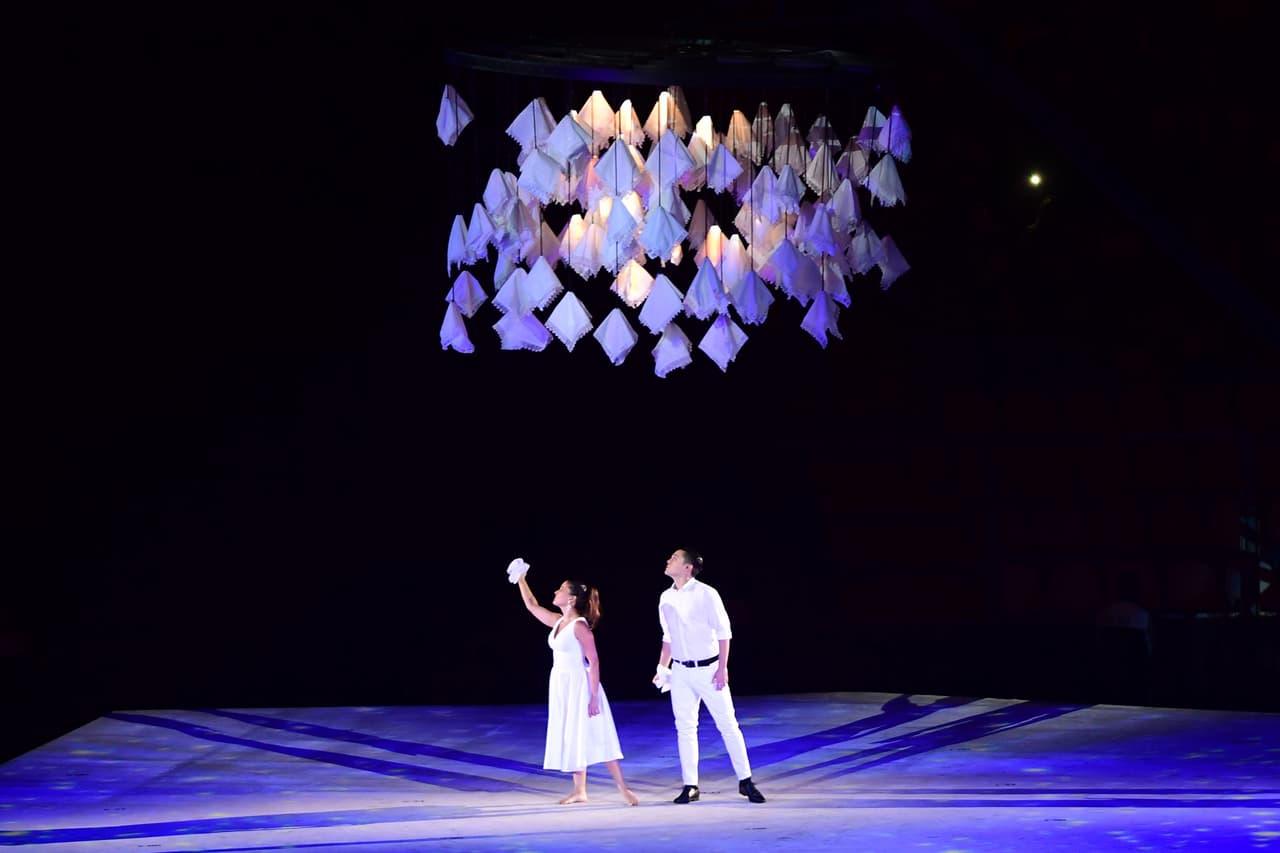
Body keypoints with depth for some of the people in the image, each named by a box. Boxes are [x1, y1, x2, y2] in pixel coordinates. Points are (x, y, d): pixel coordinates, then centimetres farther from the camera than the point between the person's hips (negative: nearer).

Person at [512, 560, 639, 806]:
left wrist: (594, 697, -21)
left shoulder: (580, 626, -16)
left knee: (595, 737, -8)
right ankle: (579, 791, 17)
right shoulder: (558, 621, 8)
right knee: (571, 739, 10)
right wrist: (521, 580, 19)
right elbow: (532, 605, 21)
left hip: (579, 685, -8)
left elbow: (594, 661, -18)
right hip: (561, 685, 8)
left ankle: (623, 788, -4)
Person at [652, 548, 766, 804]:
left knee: (728, 725, -1)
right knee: (684, 728, 4)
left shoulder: (705, 594, -10)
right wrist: (662, 668, 13)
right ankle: (690, 786, 11)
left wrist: (722, 668, -14)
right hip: (680, 671, 5)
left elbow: (724, 632, -9)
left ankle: (745, 781, 8)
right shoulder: (666, 597, 7)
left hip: (708, 669, -5)